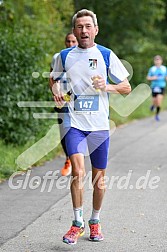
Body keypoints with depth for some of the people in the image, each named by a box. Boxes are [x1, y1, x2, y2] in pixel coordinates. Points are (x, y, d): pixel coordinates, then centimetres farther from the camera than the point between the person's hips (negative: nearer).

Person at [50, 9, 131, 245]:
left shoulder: (106, 55, 0)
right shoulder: (64, 56, 5)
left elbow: (126, 87, 4)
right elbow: (55, 79, 22)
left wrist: (107, 86, -15)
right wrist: (57, 92, 0)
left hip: (99, 124, 0)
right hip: (74, 122, 0)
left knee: (99, 177, 8)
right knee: (78, 172, -15)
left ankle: (95, 222, 27)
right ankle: (77, 223, -1)